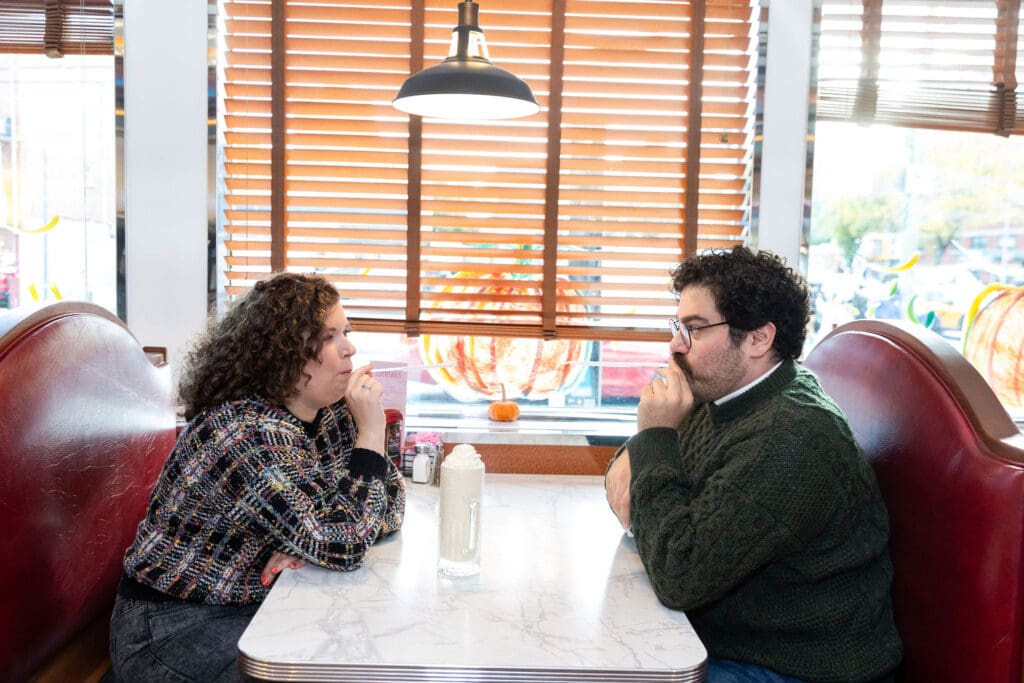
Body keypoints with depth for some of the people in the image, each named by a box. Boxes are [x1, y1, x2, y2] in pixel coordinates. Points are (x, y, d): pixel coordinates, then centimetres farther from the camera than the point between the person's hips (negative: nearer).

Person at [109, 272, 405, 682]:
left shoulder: (331, 415, -2)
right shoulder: (247, 432, -26)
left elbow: (391, 498, -1)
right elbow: (343, 545, -30)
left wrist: (309, 542, -17)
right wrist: (371, 431, -28)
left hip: (257, 603, 7)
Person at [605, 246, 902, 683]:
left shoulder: (792, 439, -29)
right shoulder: (724, 396, 2)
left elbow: (678, 575, -30)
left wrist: (656, 435, -24)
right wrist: (633, 458, -9)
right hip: (720, 639, 8)